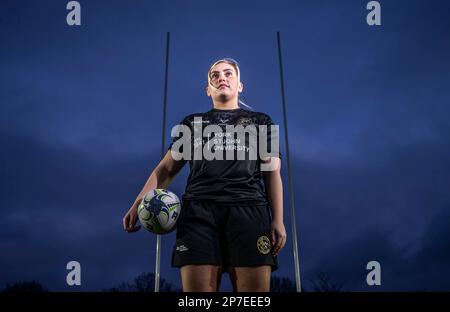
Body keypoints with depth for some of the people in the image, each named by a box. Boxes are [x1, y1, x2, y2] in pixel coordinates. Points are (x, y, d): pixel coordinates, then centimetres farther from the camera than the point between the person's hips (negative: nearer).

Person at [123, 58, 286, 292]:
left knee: (254, 292, -13)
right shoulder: (192, 123, 28)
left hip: (249, 209, 0)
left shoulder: (260, 121, 26)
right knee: (197, 288, -13)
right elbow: (166, 168, 20)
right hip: (199, 208, 1)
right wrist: (140, 202, 2)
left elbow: (272, 172, 16)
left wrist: (278, 220, 1)